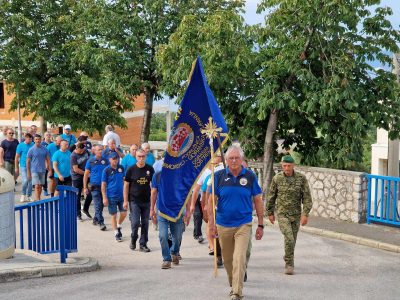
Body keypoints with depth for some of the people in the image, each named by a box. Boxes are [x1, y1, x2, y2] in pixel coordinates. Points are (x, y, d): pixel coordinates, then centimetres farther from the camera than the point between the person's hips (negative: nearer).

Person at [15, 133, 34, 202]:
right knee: (25, 181, -13)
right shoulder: (20, 145, -4)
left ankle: (29, 196, 19)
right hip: (24, 166, -3)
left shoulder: (33, 145, 5)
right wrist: (16, 168, -2)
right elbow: (17, 157, 0)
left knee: (30, 181, 7)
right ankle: (23, 194, 9)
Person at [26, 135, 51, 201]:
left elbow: (48, 159, 11)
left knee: (40, 186, 11)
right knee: (37, 186, -12)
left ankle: (38, 199, 24)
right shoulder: (31, 150, -5)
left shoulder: (45, 149, 3)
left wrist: (49, 169, 5)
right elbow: (28, 161, -1)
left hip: (42, 170, 4)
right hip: (34, 170, -4)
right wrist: (28, 172, -2)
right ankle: (38, 200, -14)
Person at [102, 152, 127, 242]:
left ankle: (119, 226, 30)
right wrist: (104, 198, -11)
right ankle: (116, 233, 17)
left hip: (121, 195, 3)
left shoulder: (121, 168, 3)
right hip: (111, 197, -3)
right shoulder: (106, 170, -8)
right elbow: (103, 185, -6)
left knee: (124, 213, 3)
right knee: (114, 215, 4)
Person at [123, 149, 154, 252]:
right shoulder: (131, 169, -3)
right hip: (134, 201, -2)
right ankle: (133, 240, 18)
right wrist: (125, 201, -4)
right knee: (135, 222, -7)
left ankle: (143, 244, 16)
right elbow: (126, 185, 0)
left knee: (145, 223, 6)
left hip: (146, 201, 2)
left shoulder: (150, 169, 3)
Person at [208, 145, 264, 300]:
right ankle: (233, 285, 35)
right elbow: (212, 200, 1)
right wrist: (212, 223, -5)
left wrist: (260, 225, 3)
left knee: (239, 259, -12)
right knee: (227, 260, 14)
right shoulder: (219, 176, 0)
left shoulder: (250, 176, -1)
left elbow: (258, 201, 4)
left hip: (243, 225, -2)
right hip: (223, 225, 2)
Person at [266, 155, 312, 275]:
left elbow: (307, 197, -5)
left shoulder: (301, 178, -5)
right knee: (289, 239, -16)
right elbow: (271, 196, 6)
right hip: (282, 214, -2)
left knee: (292, 240, 11)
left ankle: (288, 258, 34)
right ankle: (289, 264, -3)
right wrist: (270, 213, 10)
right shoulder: (277, 178, -4)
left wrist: (305, 214, -13)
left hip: (296, 214, 2)